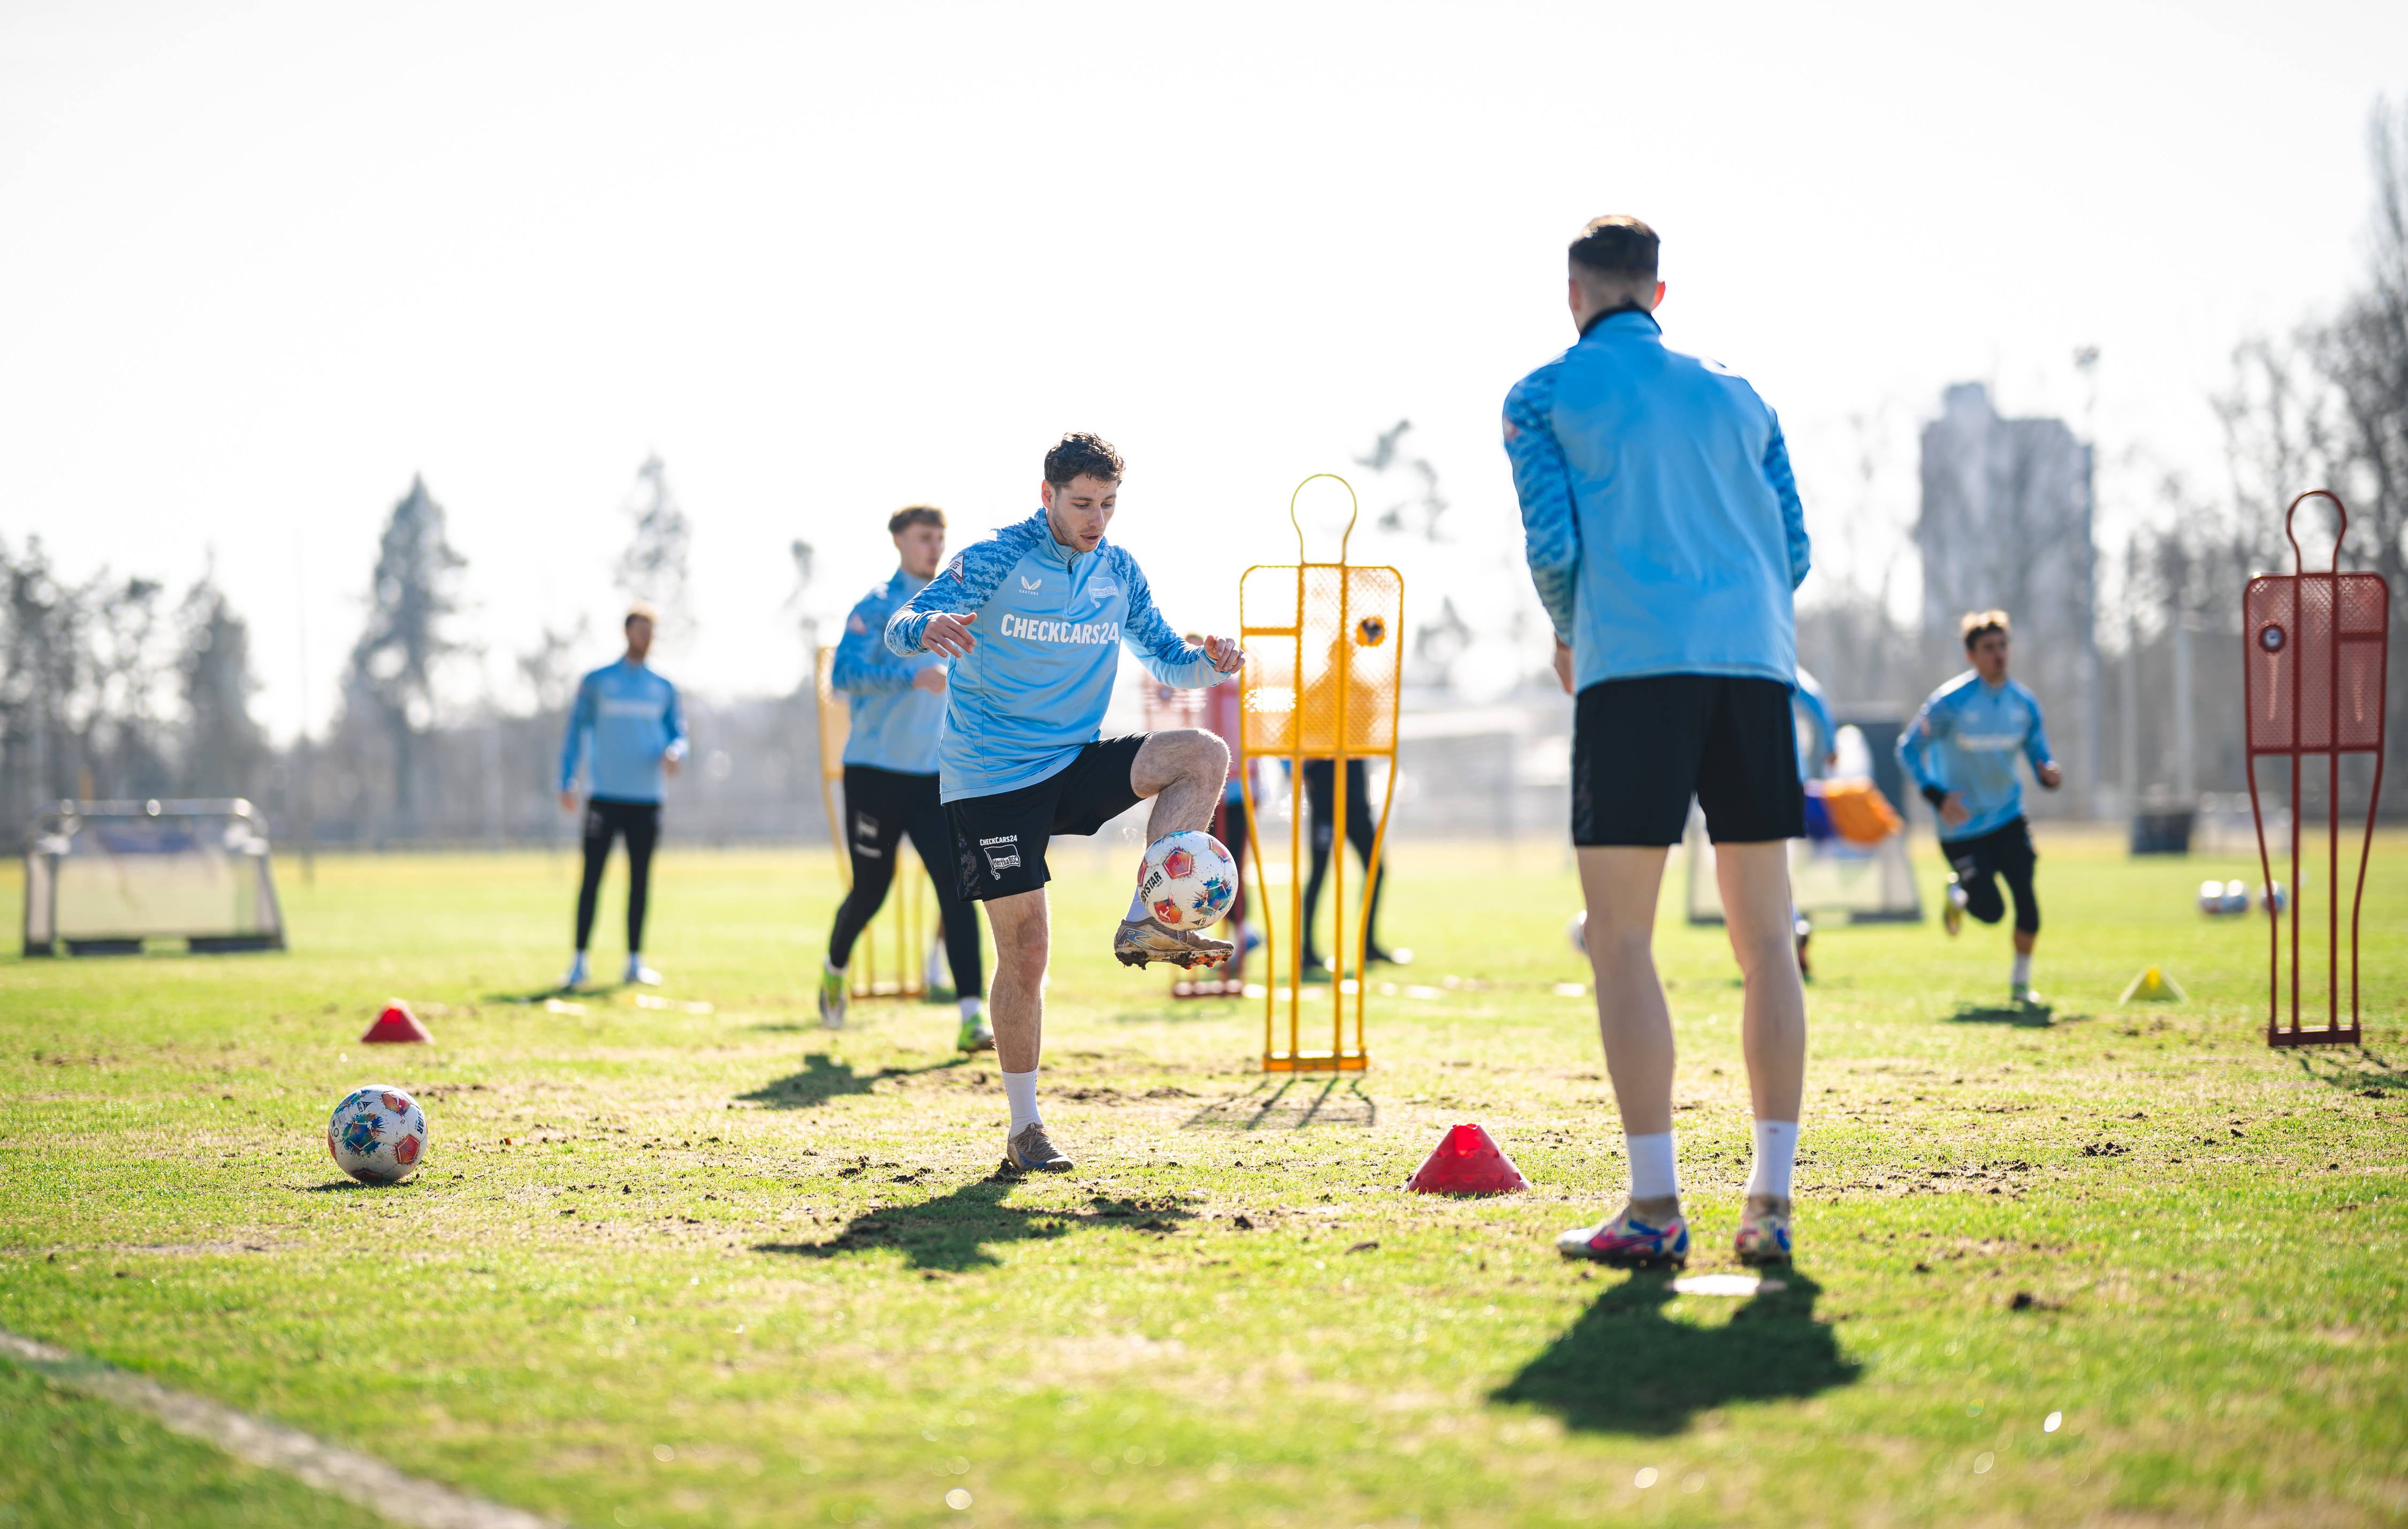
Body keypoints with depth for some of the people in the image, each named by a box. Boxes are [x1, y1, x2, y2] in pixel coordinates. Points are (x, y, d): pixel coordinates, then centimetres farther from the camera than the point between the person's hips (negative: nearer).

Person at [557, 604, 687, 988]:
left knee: (641, 880, 3)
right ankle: (580, 962, 0)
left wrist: (674, 753, -11)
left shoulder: (663, 688, 12)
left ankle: (635, 961, 9)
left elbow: (678, 733, 13)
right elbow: (576, 731, 6)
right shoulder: (596, 681, 5)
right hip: (605, 795, -3)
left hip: (646, 798, 3)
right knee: (592, 878, -5)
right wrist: (567, 782, -3)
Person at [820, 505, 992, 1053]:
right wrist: (914, 676, -34)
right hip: (875, 770, -4)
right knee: (871, 890, 6)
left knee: (956, 884, -11)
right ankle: (835, 969, 39)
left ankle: (972, 1018, -17)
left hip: (933, 775, 4)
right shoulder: (877, 607, -7)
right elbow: (844, 673, -23)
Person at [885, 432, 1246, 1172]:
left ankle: (1145, 923, -19)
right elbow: (899, 628, -17)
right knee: (1025, 951, -6)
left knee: (1204, 755, -18)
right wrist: (928, 628, -42)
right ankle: (1024, 1128, 6)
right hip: (992, 778, -5)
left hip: (1076, 763, 5)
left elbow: (1164, 659, 13)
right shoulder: (994, 560, -9)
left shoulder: (1119, 570, 6)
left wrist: (1207, 661, -11)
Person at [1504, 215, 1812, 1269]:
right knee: (1765, 940, 6)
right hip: (1755, 664, 4)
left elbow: (1552, 546, -1)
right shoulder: (1739, 397, 22)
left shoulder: (1543, 397, 10)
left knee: (1621, 938, -2)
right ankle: (1771, 1203, 3)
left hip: (1635, 667, -4)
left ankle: (1654, 1209, -7)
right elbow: (1793, 551, 16)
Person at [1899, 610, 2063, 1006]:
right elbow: (1909, 748, -7)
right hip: (1962, 825, -3)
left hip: (2008, 817, 4)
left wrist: (2049, 773, -18)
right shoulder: (1950, 702, -13)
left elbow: (2038, 754, 8)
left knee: (2026, 900, -10)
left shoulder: (2024, 703, 0)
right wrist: (1936, 795, -20)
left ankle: (2021, 982, 10)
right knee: (1991, 911, -7)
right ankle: (1957, 894, 30)